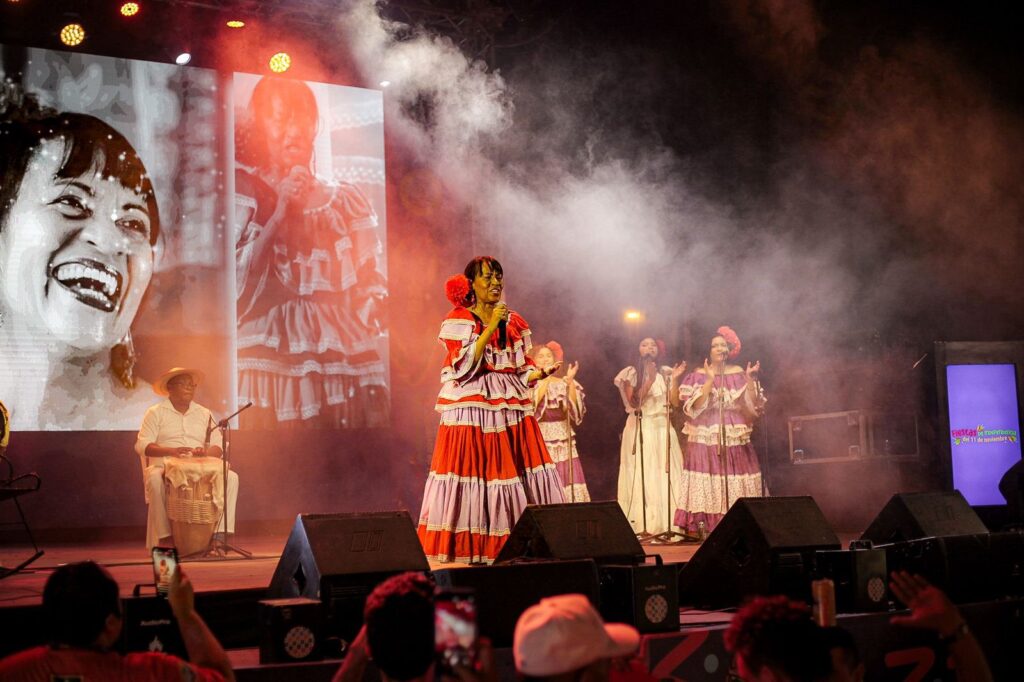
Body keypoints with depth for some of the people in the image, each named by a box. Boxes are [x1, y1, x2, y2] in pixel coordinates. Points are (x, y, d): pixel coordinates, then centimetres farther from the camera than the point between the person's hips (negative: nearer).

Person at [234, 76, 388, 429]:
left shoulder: (346, 202, 12)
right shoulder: (244, 190, 5)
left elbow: (369, 292, 8)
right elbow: (233, 278, -6)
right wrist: (279, 212, -8)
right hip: (269, 371, -2)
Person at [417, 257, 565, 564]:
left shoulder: (514, 322, 14)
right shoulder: (458, 320, 1)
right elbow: (464, 367, -12)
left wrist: (542, 373, -4)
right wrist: (490, 327, -14)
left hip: (512, 409, 4)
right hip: (472, 409, -4)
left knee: (521, 474, -3)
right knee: (473, 473, -9)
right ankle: (475, 552, -5)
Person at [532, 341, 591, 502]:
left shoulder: (564, 384, 11)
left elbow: (575, 409, -3)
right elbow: (531, 404, -14)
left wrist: (570, 382, -12)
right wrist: (545, 378, -14)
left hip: (562, 440, 2)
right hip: (539, 440, -2)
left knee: (566, 482, -5)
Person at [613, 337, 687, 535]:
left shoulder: (665, 373, 11)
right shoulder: (631, 374, 2)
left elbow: (675, 402, 5)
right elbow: (633, 402, -10)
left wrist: (675, 379, -5)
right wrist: (649, 380, -16)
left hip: (663, 429, 4)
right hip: (640, 429, -3)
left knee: (666, 477, -3)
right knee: (643, 476, -8)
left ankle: (667, 524, -2)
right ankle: (642, 525, -9)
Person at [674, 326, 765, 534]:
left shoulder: (738, 373, 10)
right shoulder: (698, 376, 3)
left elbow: (753, 406, 5)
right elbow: (694, 407, -10)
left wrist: (750, 381, -7)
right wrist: (710, 381, -14)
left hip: (735, 438, 2)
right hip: (706, 438, -2)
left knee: (737, 485, -1)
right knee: (708, 483, -9)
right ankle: (707, 527, -7)